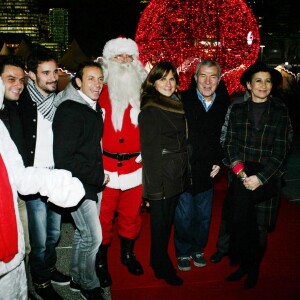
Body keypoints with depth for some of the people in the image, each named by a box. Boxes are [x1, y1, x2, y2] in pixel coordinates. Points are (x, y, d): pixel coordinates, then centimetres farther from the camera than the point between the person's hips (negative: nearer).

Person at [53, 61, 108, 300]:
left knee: (84, 233, 18)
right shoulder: (69, 111, -17)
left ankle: (78, 278, 35)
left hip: (94, 182, 8)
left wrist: (100, 175, 8)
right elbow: (64, 158, -21)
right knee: (93, 236, -3)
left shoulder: (94, 108, 10)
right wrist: (97, 176, -16)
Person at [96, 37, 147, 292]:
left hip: (135, 164, 3)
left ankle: (128, 254, 38)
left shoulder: (142, 94, 7)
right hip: (106, 166, -2)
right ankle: (101, 262, 26)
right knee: (103, 217, 6)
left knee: (131, 214, 15)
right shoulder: (99, 92, -2)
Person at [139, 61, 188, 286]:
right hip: (161, 180, -7)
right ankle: (162, 267, 25)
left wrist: (183, 174, 13)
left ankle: (159, 260, 36)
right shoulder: (150, 110, -14)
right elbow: (149, 151, -16)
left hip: (177, 176, 7)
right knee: (160, 223, 7)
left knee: (167, 221, 18)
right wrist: (154, 187, -18)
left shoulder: (177, 105, 11)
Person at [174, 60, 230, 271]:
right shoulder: (182, 100, -12)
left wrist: (219, 162, 2)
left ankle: (198, 249, 39)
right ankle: (183, 252, 30)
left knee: (204, 216, 17)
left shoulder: (225, 103, -1)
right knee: (184, 216, 9)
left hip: (208, 172, 3)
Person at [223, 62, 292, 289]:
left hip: (267, 178, -1)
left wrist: (260, 177, -14)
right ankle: (243, 264, 19)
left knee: (260, 227, 7)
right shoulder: (238, 110, 5)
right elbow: (230, 142, 1)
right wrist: (238, 167, -15)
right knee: (238, 222, -4)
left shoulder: (280, 112, 0)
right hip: (242, 176, 1)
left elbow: (280, 150, -5)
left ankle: (254, 269, 28)